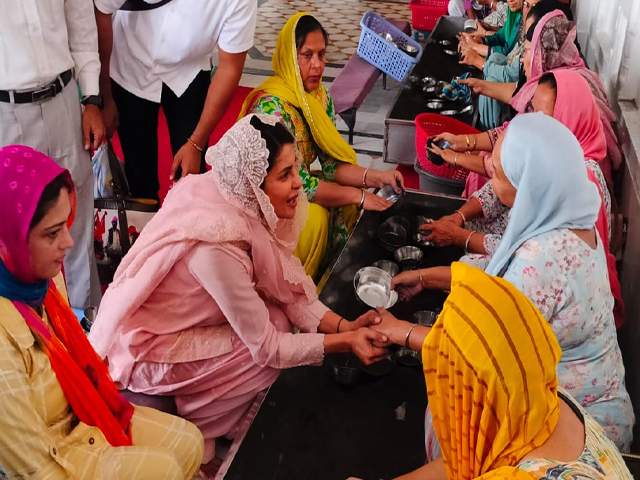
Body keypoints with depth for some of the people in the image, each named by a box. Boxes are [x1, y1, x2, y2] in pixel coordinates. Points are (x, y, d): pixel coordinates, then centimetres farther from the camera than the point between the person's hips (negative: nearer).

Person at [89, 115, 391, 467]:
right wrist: (345, 343, -19)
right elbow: (268, 348, -25)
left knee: (277, 316, -2)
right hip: (147, 352, -7)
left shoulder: (242, 201, -12)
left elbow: (286, 287, -5)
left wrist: (343, 325, -15)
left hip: (181, 319, 7)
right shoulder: (216, 248, -34)